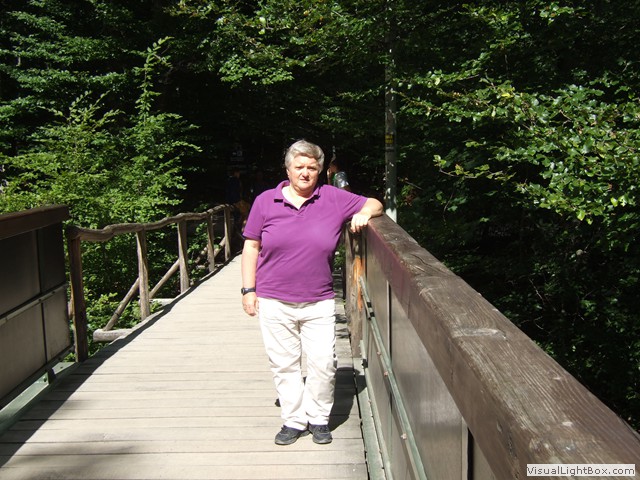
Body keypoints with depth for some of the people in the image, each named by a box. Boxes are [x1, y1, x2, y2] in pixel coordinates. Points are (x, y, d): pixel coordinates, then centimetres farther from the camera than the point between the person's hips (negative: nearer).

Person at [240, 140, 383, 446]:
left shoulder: (334, 199, 3)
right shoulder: (265, 201, 3)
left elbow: (374, 204, 13)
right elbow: (251, 247, 6)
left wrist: (363, 213, -11)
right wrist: (249, 290, 1)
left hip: (319, 303, 0)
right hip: (274, 302, 0)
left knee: (323, 363, -1)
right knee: (283, 364, 7)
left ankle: (319, 418, 20)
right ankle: (294, 420, 22)